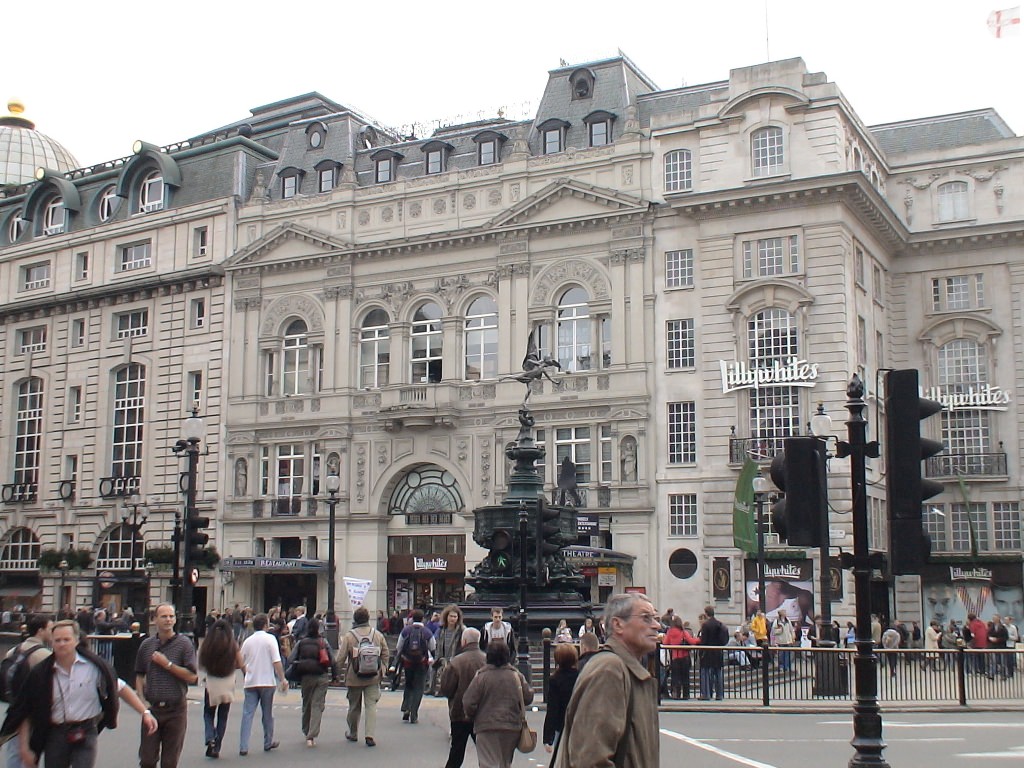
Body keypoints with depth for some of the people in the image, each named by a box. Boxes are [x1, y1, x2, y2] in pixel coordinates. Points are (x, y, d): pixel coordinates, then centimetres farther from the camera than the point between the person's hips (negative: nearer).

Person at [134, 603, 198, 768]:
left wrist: (168, 664, -13)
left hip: (176, 709, -2)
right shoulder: (147, 644, 7)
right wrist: (141, 698, -1)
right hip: (151, 707, 2)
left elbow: (192, 677, -9)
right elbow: (139, 675, 13)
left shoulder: (184, 644, -3)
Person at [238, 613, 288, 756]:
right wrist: (282, 679, -7)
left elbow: (241, 663, 16)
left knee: (247, 714, 0)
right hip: (267, 681, -2)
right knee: (267, 714, 12)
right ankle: (268, 743, 23)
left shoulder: (247, 641, 7)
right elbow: (277, 662, -12)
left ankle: (243, 747, -8)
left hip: (250, 682, 2)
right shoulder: (270, 639, -5)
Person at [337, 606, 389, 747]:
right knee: (371, 705, 2)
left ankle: (352, 733, 30)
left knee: (354, 706, 14)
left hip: (354, 678, -1)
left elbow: (340, 658, -8)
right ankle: (371, 735, -10)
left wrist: (342, 667, 12)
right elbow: (386, 654, 5)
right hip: (373, 678, 1)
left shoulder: (348, 636, -10)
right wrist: (382, 669, 16)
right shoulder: (378, 635, -1)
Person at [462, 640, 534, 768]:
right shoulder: (516, 675, 0)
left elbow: (468, 703, -12)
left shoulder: (481, 676, -11)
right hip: (513, 727, 4)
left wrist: (472, 715, 9)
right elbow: (528, 697, 4)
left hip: (487, 727, -4)